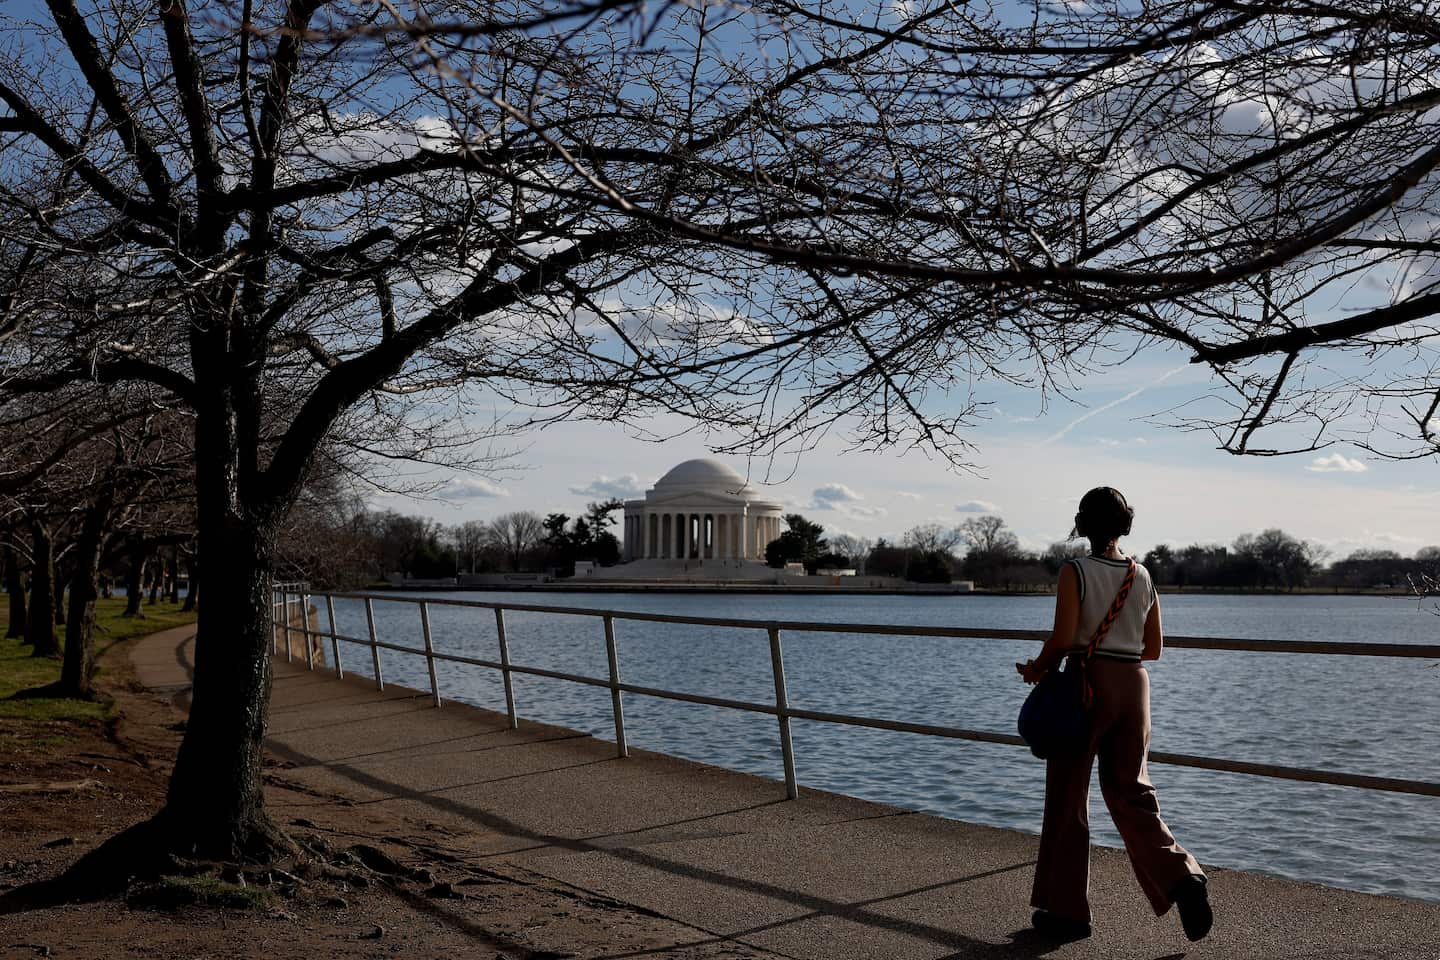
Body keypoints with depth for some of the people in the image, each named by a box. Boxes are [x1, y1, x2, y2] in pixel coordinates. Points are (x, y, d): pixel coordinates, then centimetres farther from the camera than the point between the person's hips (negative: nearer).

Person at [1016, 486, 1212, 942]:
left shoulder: (1075, 572, -9)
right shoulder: (1143, 577, 7)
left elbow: (1062, 639, -15)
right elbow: (1153, 648, 12)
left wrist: (1037, 668, 2)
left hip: (1087, 683, -5)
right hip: (1133, 685, 5)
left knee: (1067, 799, 7)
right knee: (1130, 793, 14)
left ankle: (1066, 910, 13)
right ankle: (1182, 878, -7)